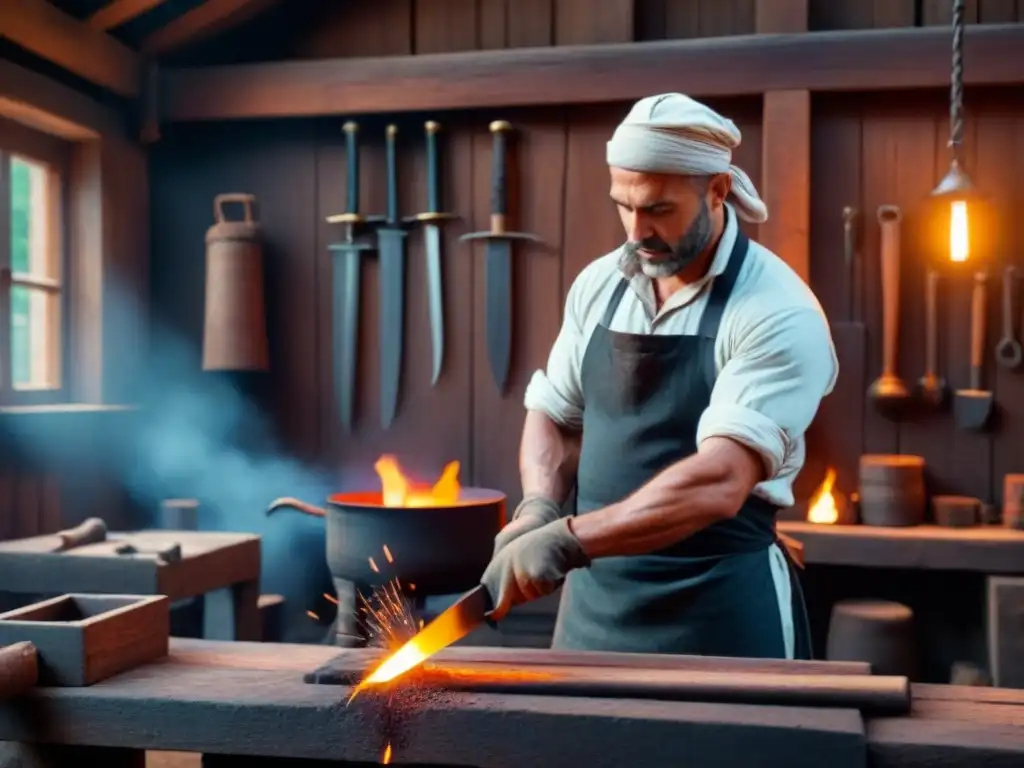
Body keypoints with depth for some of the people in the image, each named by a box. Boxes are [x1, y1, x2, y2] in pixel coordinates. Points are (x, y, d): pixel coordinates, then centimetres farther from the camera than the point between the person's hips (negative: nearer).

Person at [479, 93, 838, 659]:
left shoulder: (778, 314, -16)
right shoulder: (598, 285, 3)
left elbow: (718, 484, -26)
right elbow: (553, 416, 12)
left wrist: (566, 541, -31)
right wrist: (538, 508, -7)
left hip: (718, 611, -5)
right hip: (594, 597, 5)